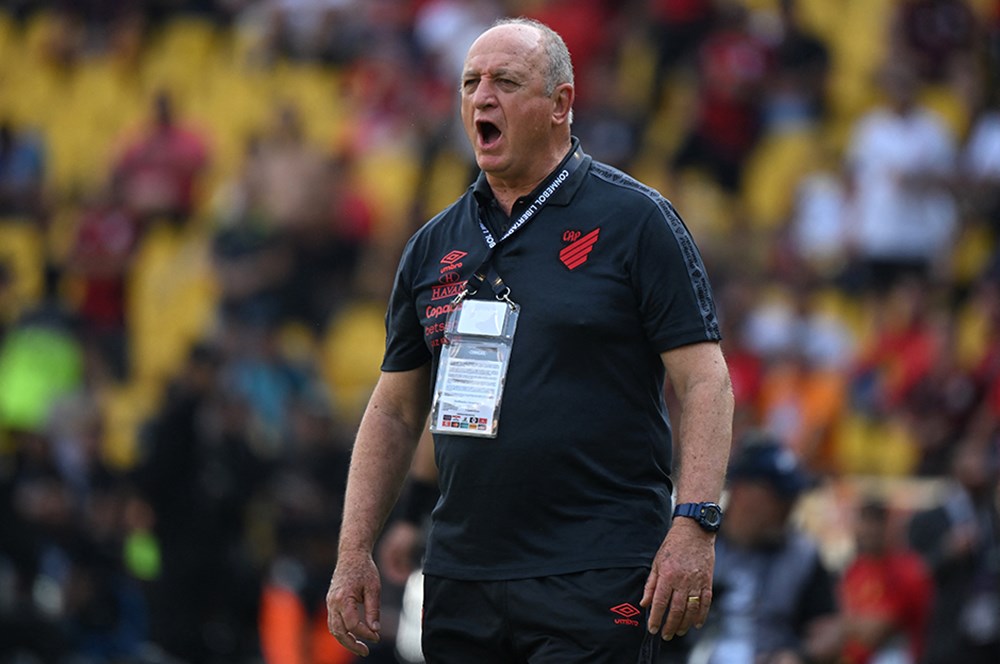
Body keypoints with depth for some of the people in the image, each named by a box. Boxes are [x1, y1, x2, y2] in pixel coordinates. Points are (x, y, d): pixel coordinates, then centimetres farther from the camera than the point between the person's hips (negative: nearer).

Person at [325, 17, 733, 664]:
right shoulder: (435, 246, 14)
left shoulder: (635, 220, -1)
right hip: (461, 579, 5)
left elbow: (703, 380, -6)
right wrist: (355, 552, 10)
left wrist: (694, 526, -16)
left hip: (597, 581, -5)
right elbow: (394, 411, 18)